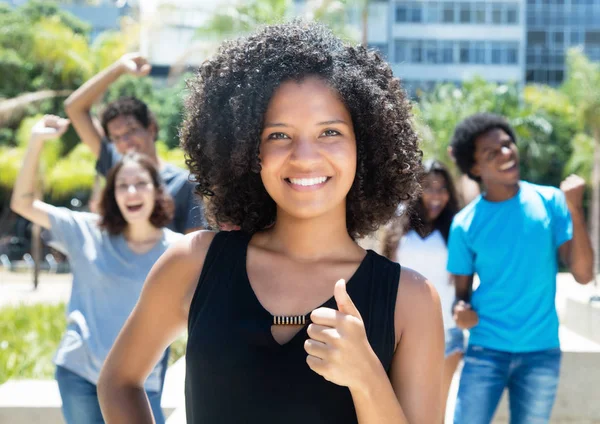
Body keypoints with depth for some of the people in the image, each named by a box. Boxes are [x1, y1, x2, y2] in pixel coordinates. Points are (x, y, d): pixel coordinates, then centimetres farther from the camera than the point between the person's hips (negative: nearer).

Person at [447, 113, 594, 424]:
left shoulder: (550, 202, -3)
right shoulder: (465, 224, -3)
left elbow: (583, 275, -7)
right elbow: (462, 292, 6)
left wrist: (575, 209, -17)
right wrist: (460, 310, -18)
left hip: (542, 351, 1)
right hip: (486, 350, -1)